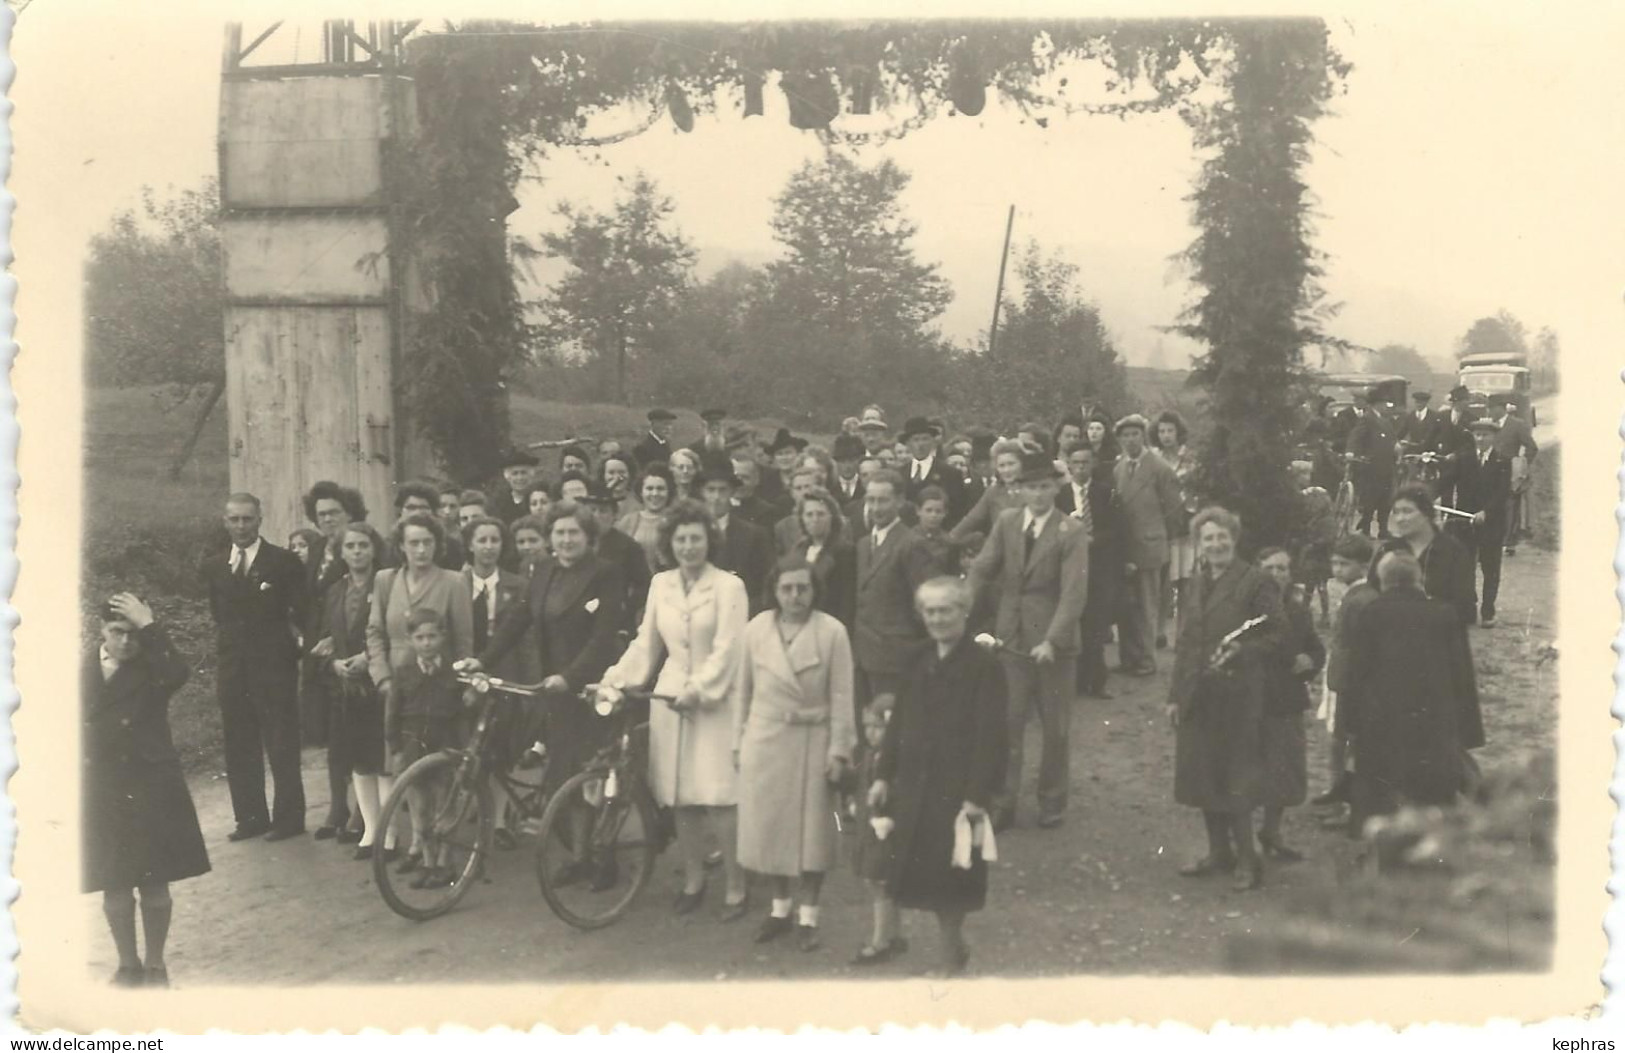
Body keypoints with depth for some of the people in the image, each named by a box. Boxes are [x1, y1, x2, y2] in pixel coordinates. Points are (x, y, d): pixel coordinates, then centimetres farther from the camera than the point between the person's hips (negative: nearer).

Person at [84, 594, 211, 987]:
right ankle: (128, 964, 26)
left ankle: (155, 965, 20)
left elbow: (177, 673, -29)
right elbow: (73, 729, 5)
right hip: (101, 796, 2)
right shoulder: (83, 671, 2)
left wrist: (149, 627, -27)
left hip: (151, 790, -2)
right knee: (114, 885, 10)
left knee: (154, 883, 5)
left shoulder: (151, 669, -4)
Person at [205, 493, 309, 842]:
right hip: (232, 666, 5)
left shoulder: (284, 562, -3)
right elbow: (219, 615, 15)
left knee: (282, 746, 0)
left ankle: (288, 818, 8)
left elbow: (301, 612, -3)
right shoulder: (214, 567, 12)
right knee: (239, 747, 9)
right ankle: (250, 817, 18)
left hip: (274, 666, -5)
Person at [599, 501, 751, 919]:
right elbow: (646, 644, 12)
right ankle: (692, 881, 22)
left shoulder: (728, 586, -5)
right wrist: (614, 680, 4)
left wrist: (698, 690, -16)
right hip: (670, 696, 5)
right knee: (681, 798, 8)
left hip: (713, 700, -5)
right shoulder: (660, 584, 9)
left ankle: (736, 889, 3)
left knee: (718, 799, -8)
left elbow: (727, 650, -10)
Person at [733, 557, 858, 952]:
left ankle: (808, 915, 20)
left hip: (812, 743, -2)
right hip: (764, 741, 3)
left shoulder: (832, 632, -9)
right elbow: (743, 689, 6)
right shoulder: (756, 629, -1)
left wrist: (839, 750, -8)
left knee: (811, 829, 5)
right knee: (768, 826, 10)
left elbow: (841, 696, -6)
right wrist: (739, 742, 6)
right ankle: (779, 907, 28)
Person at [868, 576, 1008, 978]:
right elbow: (898, 724, 13)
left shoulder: (984, 667, -10)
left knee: (948, 880, 1)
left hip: (957, 790, -6)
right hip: (915, 787, 6)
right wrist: (883, 776, 8)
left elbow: (990, 736, -14)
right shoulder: (917, 665, 10)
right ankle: (955, 947, 29)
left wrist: (977, 795, -17)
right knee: (930, 879, 11)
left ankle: (951, 957, 18)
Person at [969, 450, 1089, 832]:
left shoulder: (1072, 533, -9)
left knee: (1055, 728, 11)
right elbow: (982, 569, -1)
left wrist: (1052, 640, -27)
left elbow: (1074, 593, -17)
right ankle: (1002, 804, 15)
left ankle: (1052, 801, 27)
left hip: (1054, 643, -2)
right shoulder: (1006, 521, 4)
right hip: (1010, 638, 3)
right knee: (1006, 724, 4)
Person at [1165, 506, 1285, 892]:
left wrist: (1240, 652, -23)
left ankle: (1246, 859, 11)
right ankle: (1219, 852, 26)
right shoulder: (1195, 584, 11)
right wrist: (1175, 695, 12)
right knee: (1202, 776, 12)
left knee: (1234, 782, -2)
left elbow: (1274, 637, -7)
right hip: (1197, 697, 7)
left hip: (1236, 697, -7)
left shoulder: (1255, 584, -9)